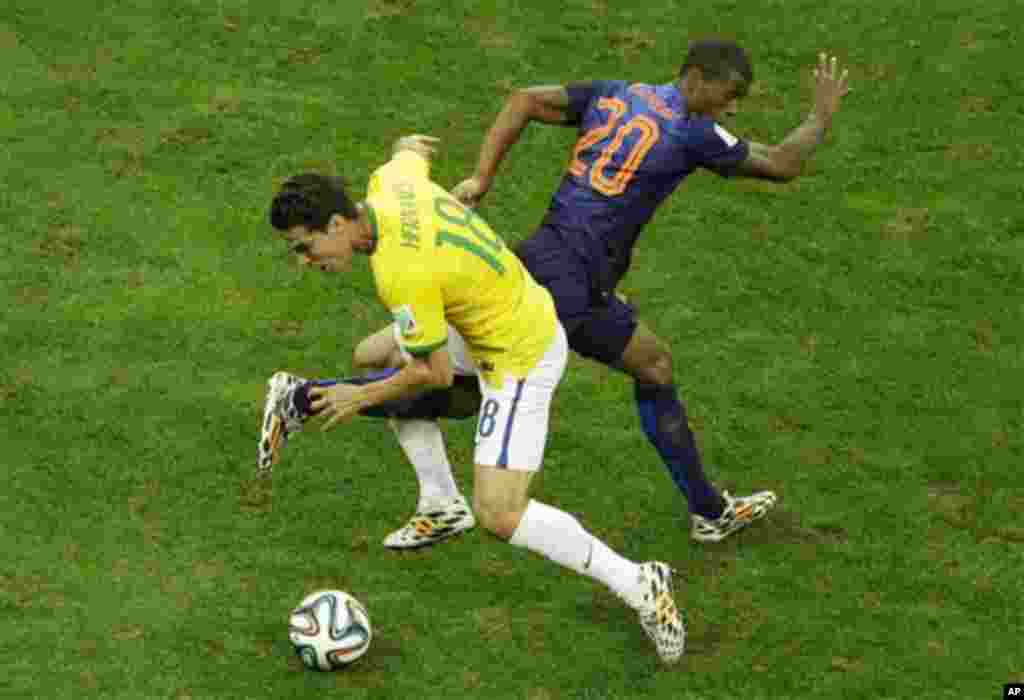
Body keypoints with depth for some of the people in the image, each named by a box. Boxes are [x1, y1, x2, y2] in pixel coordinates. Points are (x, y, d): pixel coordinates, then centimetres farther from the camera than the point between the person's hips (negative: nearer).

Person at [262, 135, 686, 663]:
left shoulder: (402, 273, -33)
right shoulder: (390, 183, -10)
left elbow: (436, 375, -21)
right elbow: (413, 151, 16)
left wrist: (361, 399, -7)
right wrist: (409, 145, 39)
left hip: (520, 361, -10)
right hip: (525, 315, 10)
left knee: (499, 517, -12)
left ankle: (637, 584, -3)